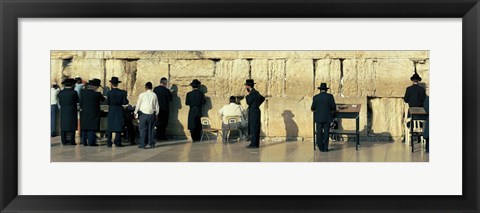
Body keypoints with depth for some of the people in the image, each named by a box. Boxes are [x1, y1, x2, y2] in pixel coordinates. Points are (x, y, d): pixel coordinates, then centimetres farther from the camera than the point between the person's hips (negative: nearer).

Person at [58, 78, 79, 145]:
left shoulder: (61, 92, 0)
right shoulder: (74, 92, -11)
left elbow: (59, 103, 5)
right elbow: (77, 101, 1)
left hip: (63, 112, 4)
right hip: (72, 112, -3)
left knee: (63, 127, 9)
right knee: (72, 127, 1)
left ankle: (64, 141, 10)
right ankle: (72, 141, 0)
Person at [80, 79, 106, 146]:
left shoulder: (83, 92, -2)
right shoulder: (97, 94, -15)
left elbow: (81, 102, 5)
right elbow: (103, 100, 2)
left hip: (85, 112, 5)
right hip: (93, 113, -5)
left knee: (84, 128, 12)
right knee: (92, 128, 0)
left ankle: (84, 142, 16)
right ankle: (91, 142, -1)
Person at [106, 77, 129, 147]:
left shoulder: (110, 92, -8)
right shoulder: (122, 92, -7)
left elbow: (107, 103, -8)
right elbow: (125, 102, -10)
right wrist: (127, 100, 11)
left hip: (111, 111, 0)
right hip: (119, 111, 0)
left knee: (110, 126, 8)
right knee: (118, 126, 5)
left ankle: (109, 142, 8)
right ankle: (117, 142, 2)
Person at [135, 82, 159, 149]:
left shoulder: (142, 95, -5)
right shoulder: (154, 95, 2)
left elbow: (138, 104, 2)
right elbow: (157, 106, 8)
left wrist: (136, 113, 14)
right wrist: (156, 114, 19)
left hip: (143, 114, -2)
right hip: (151, 114, 3)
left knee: (142, 129, 1)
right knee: (150, 129, 10)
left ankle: (142, 144, 0)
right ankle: (151, 143, 11)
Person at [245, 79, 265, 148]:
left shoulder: (253, 93, -15)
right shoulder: (254, 92, 15)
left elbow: (248, 102, -16)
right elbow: (263, 98, 26)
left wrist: (247, 95, -4)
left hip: (254, 112, -10)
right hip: (253, 112, 10)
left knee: (254, 128, -8)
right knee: (252, 128, 11)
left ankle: (254, 144, -7)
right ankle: (254, 143, 14)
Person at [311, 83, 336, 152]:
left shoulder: (315, 97, -3)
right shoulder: (330, 96, -5)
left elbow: (312, 108, 1)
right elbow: (334, 107, -4)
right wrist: (332, 111, 18)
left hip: (318, 118, 0)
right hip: (327, 118, 0)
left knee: (319, 133, 7)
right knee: (326, 133, 6)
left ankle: (321, 148, 8)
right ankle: (325, 148, 7)